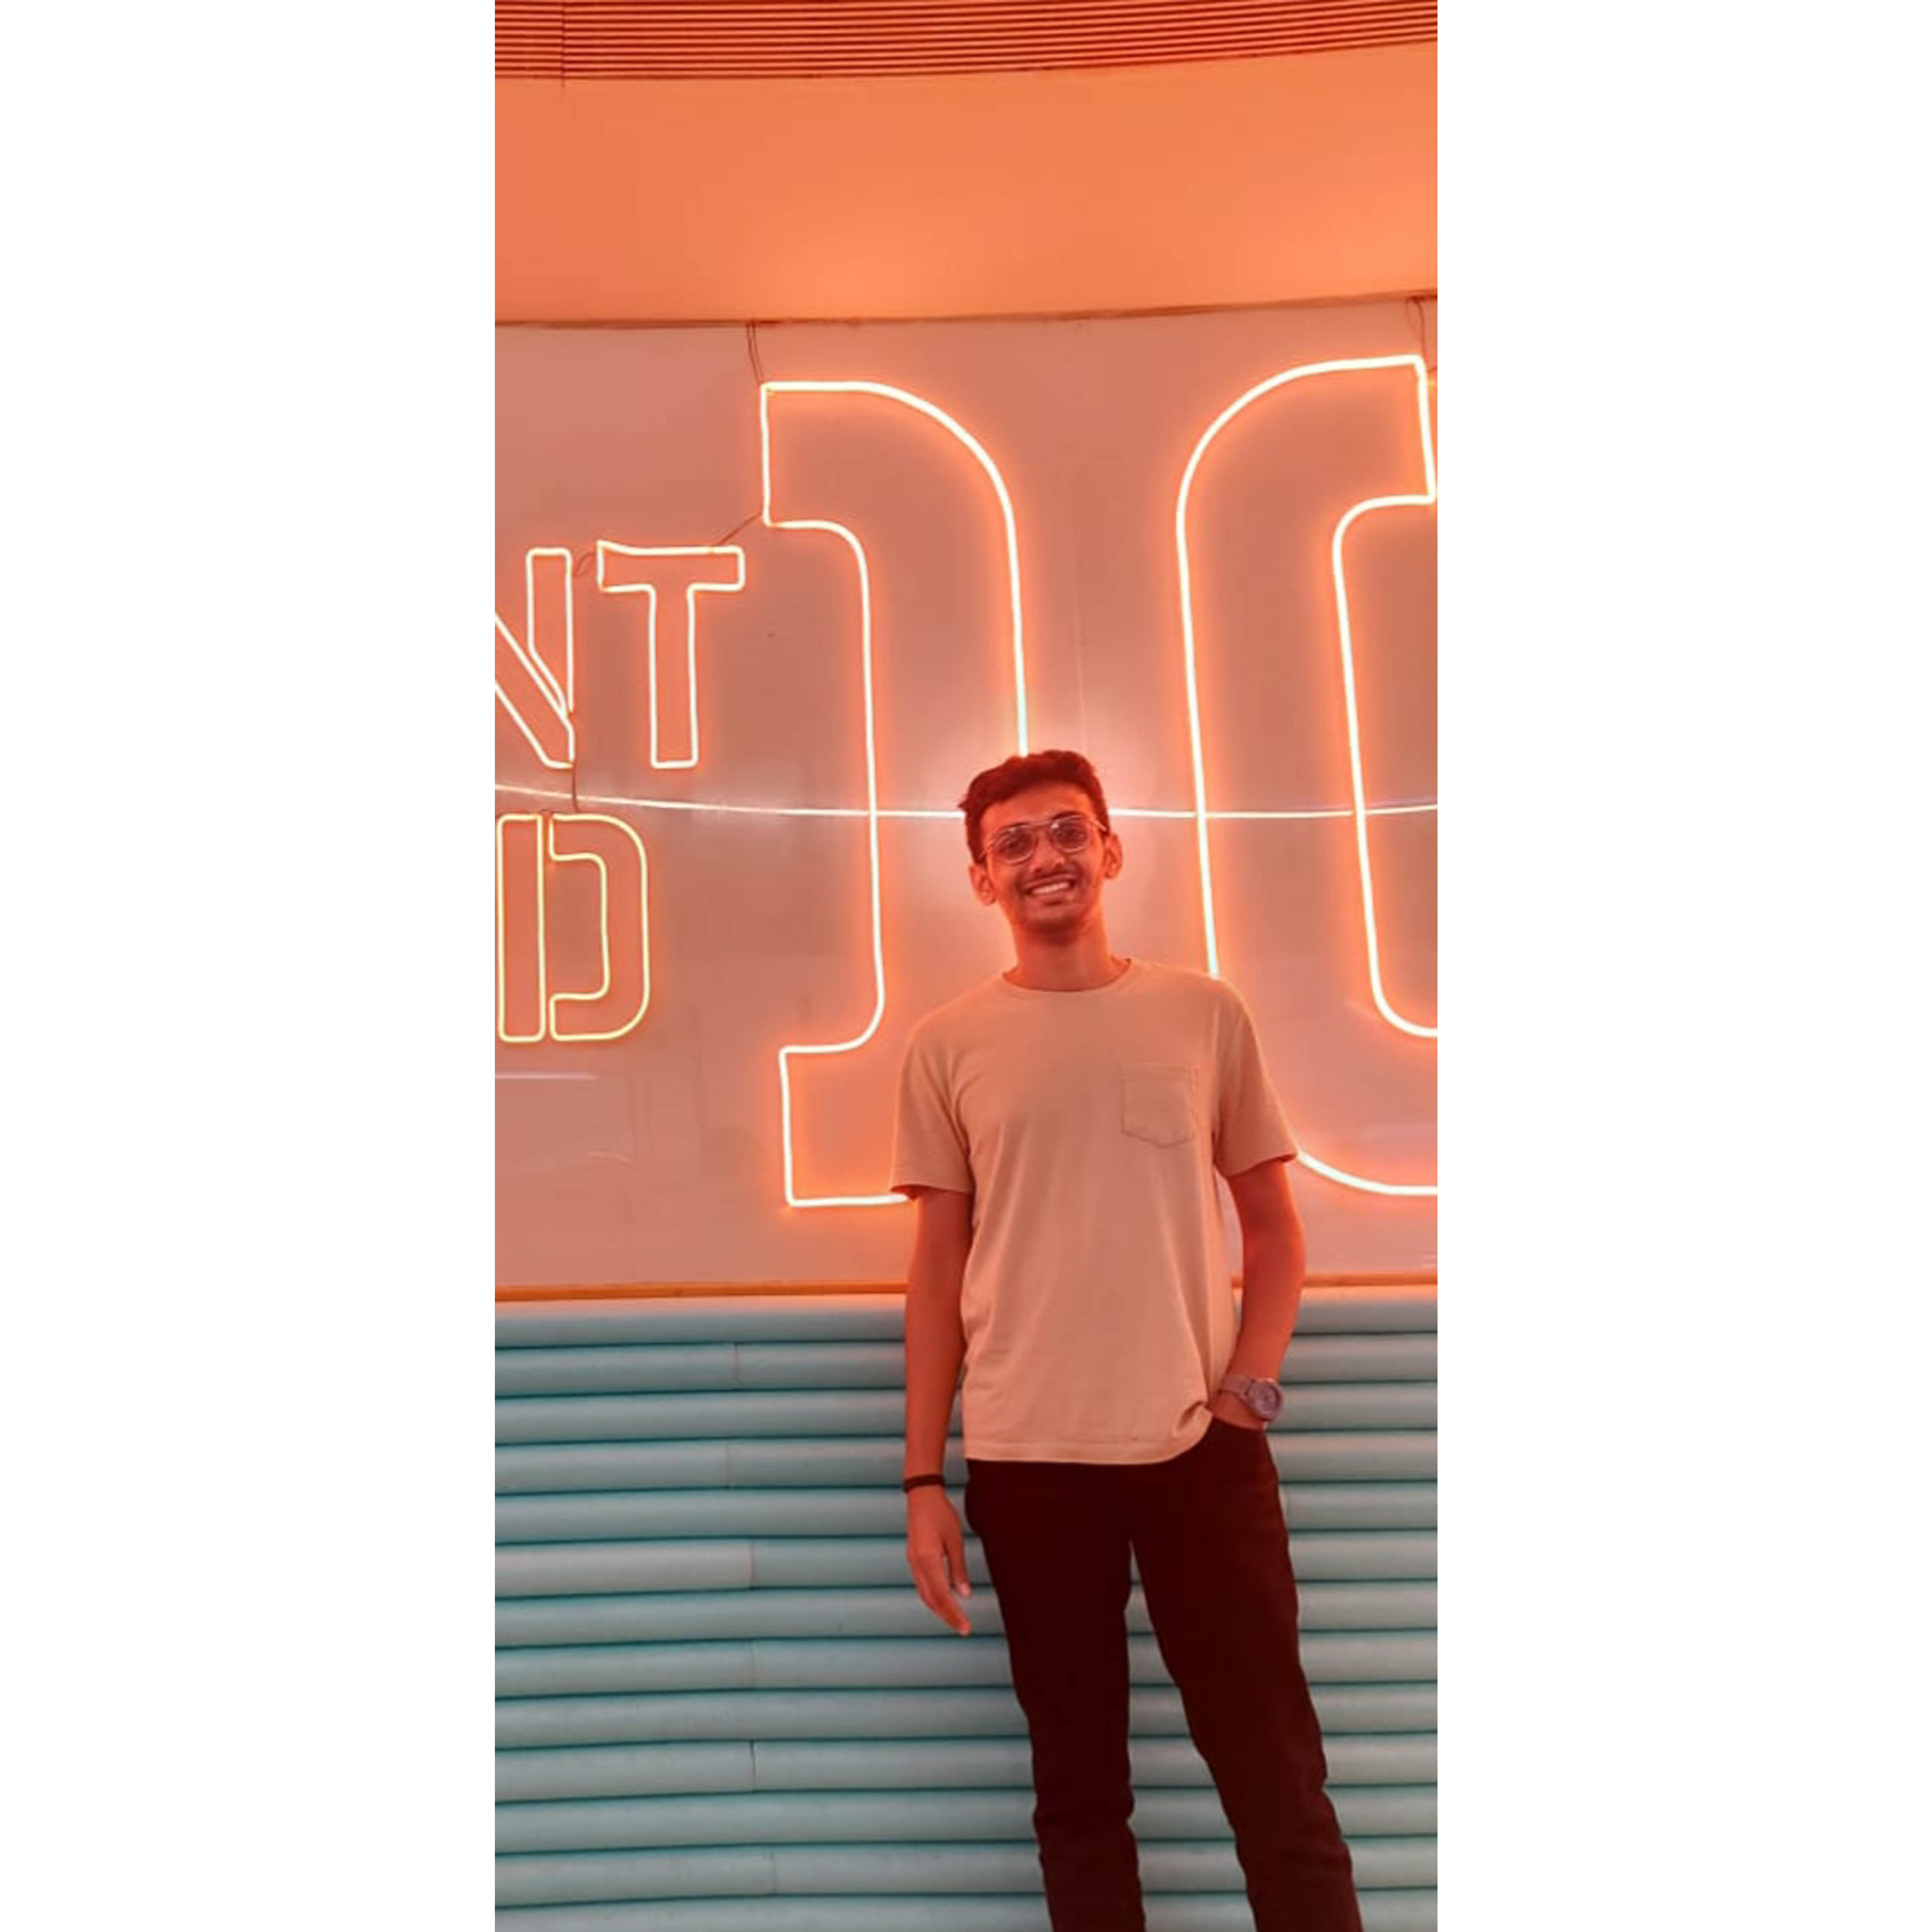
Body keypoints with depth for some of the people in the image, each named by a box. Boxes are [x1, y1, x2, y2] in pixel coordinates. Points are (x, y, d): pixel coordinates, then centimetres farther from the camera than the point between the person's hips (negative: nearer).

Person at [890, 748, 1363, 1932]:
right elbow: (939, 1269, 5)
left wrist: (1251, 1386, -5)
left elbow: (1275, 1224, 9)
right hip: (1026, 1460, 1)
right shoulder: (948, 1046, 3)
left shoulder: (1205, 1014, 4)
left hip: (1201, 1443, 0)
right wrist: (924, 1480, 2)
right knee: (1079, 1785, 13)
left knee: (1277, 1774, 7)